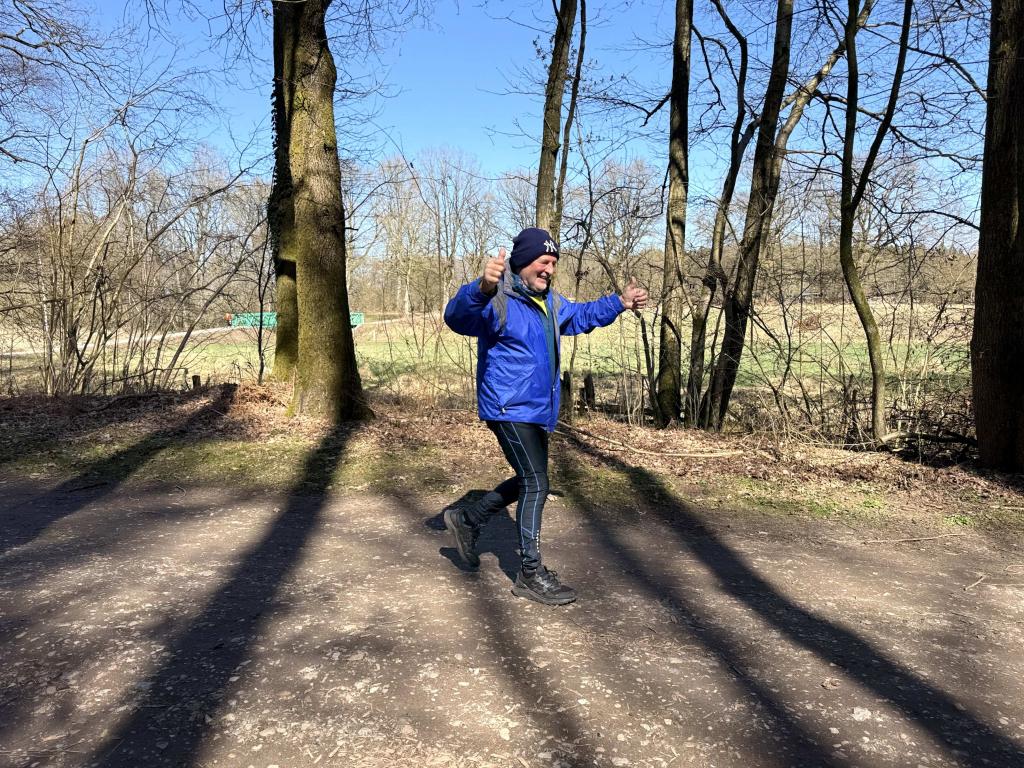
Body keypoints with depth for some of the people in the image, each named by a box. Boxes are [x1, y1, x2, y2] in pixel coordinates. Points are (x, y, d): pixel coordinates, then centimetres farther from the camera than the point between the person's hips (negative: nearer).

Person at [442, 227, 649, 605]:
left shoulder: (550, 302, 12)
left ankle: (467, 520, 37)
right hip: (509, 410, -10)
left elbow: (581, 315, 30)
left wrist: (619, 303, 17)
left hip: (538, 411, 10)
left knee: (528, 481, 20)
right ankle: (531, 574, 5)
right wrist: (483, 288, -56)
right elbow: (457, 316, -37)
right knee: (536, 485, -8)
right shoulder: (497, 300, -18)